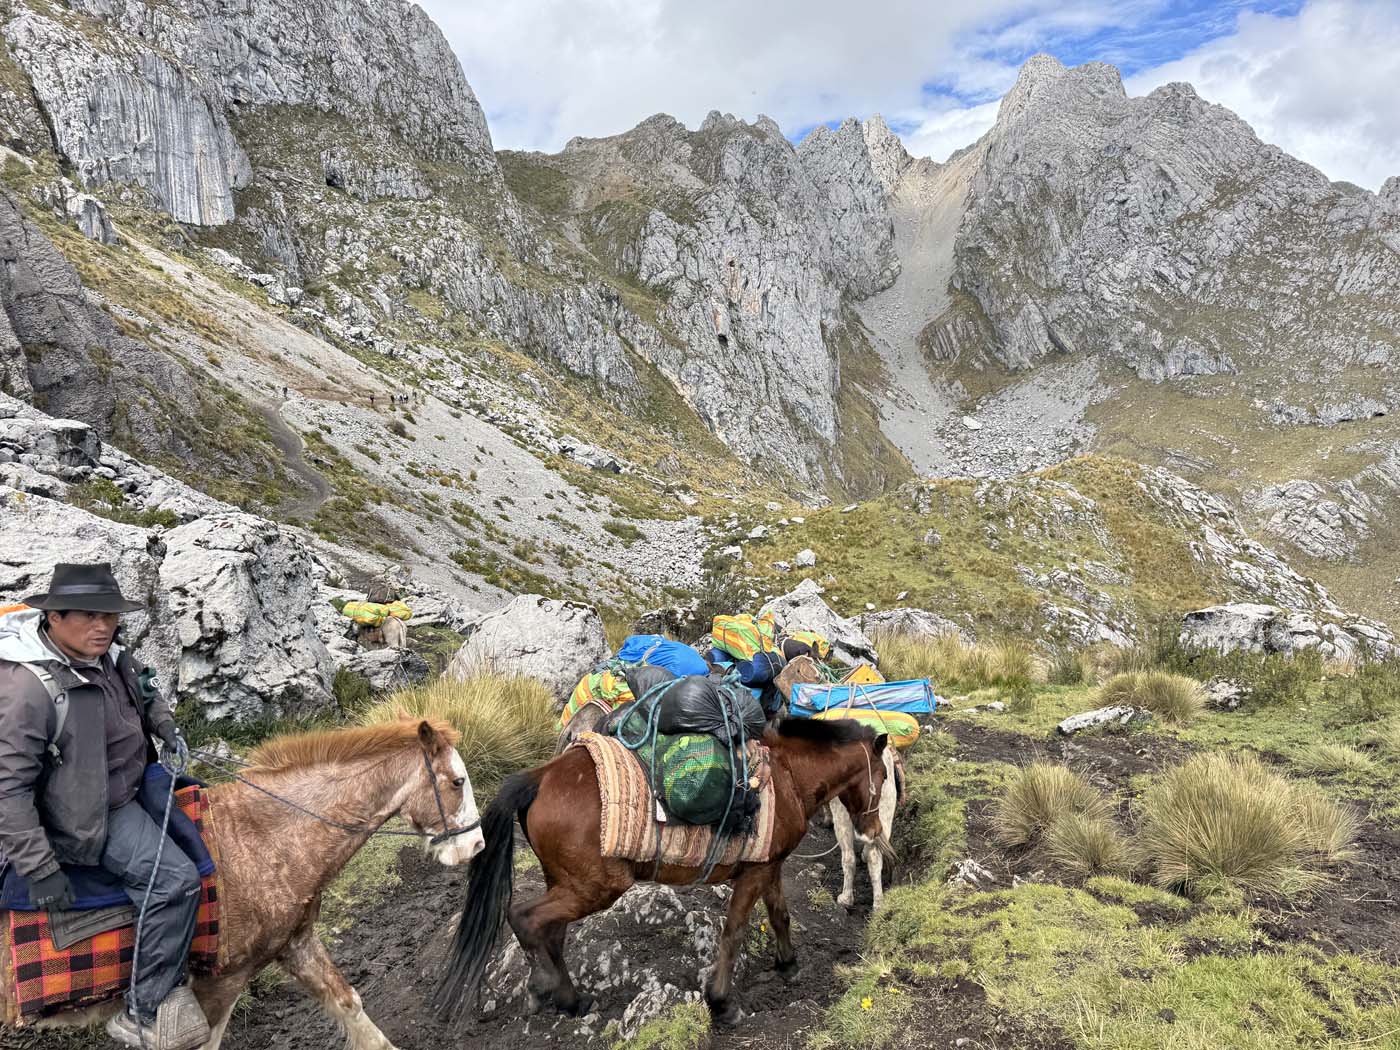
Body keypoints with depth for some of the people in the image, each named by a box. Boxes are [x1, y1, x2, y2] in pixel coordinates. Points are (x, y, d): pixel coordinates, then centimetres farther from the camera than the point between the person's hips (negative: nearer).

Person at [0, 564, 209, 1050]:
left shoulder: (105, 654, -5)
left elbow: (145, 693, 19)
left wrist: (165, 725, 1)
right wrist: (40, 870, -27)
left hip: (132, 778, 10)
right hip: (86, 815, -10)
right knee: (176, 879, -22)